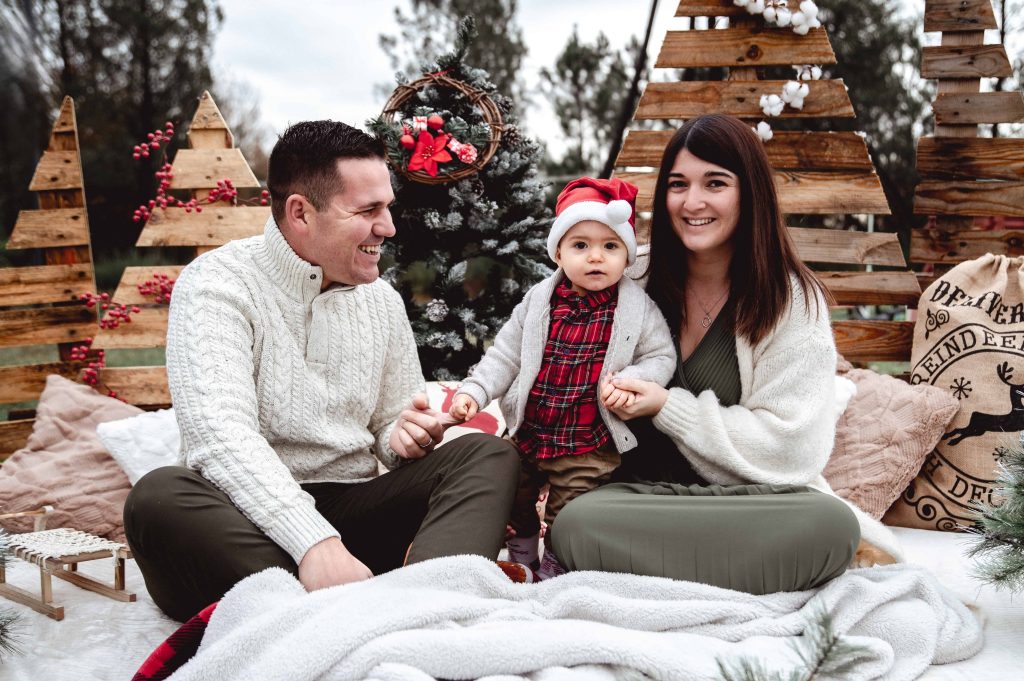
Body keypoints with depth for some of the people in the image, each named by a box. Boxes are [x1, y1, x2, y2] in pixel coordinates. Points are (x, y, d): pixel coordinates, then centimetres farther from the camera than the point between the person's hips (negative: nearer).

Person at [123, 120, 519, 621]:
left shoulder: (382, 300, 13)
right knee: (160, 497, -35)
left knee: (489, 455, -15)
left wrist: (405, 435, -8)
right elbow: (221, 435, -22)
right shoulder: (217, 283, -7)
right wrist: (313, 542, -36)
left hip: (353, 507, 5)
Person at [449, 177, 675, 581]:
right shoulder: (538, 301, -3)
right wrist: (474, 391, -9)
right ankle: (522, 560, 42)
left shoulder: (637, 308, -9)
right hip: (526, 433, 3)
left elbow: (661, 357, -4)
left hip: (588, 448, -3)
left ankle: (553, 572, 30)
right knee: (514, 502, 18)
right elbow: (505, 353, 2)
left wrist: (632, 381, -23)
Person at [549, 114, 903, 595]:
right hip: (646, 491, 2)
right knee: (577, 523, -32)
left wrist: (667, 406, -12)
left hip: (753, 497, -2)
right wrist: (614, 391, -5)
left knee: (831, 524, -34)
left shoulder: (794, 301, 0)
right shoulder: (641, 281, 8)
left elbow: (787, 444, -7)